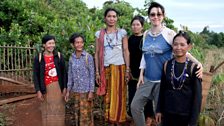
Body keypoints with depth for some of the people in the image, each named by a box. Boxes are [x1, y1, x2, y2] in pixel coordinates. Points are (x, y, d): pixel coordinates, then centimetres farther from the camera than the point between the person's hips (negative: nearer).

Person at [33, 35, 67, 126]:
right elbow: (35, 75, 0)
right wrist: (38, 90, -5)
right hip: (46, 88, 0)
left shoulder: (59, 56, 1)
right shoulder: (38, 58, -1)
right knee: (47, 111, 7)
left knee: (58, 110, 6)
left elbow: (64, 72, 3)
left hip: (58, 87, 1)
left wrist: (64, 87, -2)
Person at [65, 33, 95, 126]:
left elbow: (92, 75, -8)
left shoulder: (88, 57, -8)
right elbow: (70, 75, 9)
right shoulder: (71, 58, 4)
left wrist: (91, 91, -11)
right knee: (77, 113, 12)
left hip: (86, 90, -4)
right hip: (75, 90, 4)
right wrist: (68, 90, 7)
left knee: (86, 114, 2)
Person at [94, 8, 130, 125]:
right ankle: (110, 120, 15)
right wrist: (97, 71, 2)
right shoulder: (99, 34, 6)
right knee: (108, 96, 5)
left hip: (119, 67, -1)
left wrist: (127, 69, -5)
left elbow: (126, 51, 1)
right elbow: (97, 53, 6)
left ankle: (118, 120, 14)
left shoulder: (122, 32, 3)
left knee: (118, 95, 2)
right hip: (105, 68, 1)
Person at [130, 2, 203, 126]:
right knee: (135, 106, 7)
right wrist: (141, 75, 8)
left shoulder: (169, 33, -11)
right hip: (147, 79, 5)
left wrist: (198, 63, -28)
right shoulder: (146, 34, 5)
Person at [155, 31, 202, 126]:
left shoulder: (193, 67, -10)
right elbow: (162, 89, 7)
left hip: (186, 115, -3)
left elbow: (197, 95, -9)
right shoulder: (167, 65, 0)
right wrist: (159, 110, 7)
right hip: (168, 113, 3)